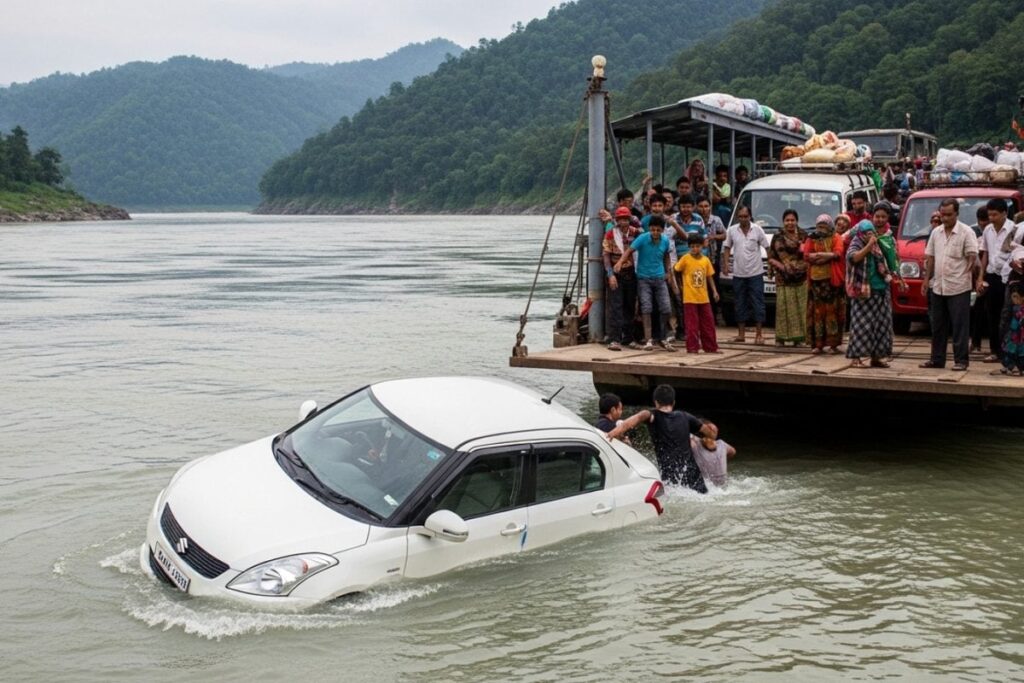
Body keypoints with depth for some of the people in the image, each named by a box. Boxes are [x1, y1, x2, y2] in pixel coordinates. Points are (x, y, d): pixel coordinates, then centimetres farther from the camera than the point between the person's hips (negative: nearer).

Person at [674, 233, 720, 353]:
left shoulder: (706, 260, 6)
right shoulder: (685, 258, -7)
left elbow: (709, 277, 12)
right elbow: (675, 270, -3)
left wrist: (714, 291, 5)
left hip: (704, 298, 4)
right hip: (690, 298, -4)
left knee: (708, 323, 8)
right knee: (692, 324, -2)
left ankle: (710, 347, 15)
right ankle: (692, 348, 4)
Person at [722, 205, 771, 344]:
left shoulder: (757, 229, -3)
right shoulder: (732, 230, 3)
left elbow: (767, 247, 2)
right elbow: (727, 248, 11)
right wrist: (726, 264, 0)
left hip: (756, 272, -2)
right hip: (739, 274, 2)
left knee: (758, 304, -2)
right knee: (740, 304, 8)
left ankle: (759, 334, 1)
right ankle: (741, 333, 15)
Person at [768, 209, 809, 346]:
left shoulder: (803, 236, 9)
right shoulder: (777, 237, 9)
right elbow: (770, 258, 8)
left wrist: (806, 264, -12)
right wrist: (779, 265, -9)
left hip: (801, 278, 1)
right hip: (783, 279, 0)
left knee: (800, 308, -1)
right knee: (783, 307, -6)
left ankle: (798, 337, 3)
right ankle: (781, 337, -2)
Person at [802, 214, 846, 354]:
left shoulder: (836, 238, 8)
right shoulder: (811, 239, 14)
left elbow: (839, 253, -10)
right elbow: (806, 255, -1)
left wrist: (817, 255, -13)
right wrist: (828, 255, -10)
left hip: (832, 279, -2)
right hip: (816, 279, 2)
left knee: (832, 310, -4)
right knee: (817, 311, -1)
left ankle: (833, 343, -1)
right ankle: (817, 344, 0)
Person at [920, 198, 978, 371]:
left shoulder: (966, 232, -6)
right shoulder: (936, 232, 12)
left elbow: (972, 257, -9)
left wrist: (967, 274, -17)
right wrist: (927, 279, 12)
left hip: (959, 287, -6)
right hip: (938, 287, 6)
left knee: (960, 325, -3)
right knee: (938, 325, 12)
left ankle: (961, 360, 3)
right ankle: (937, 359, 20)